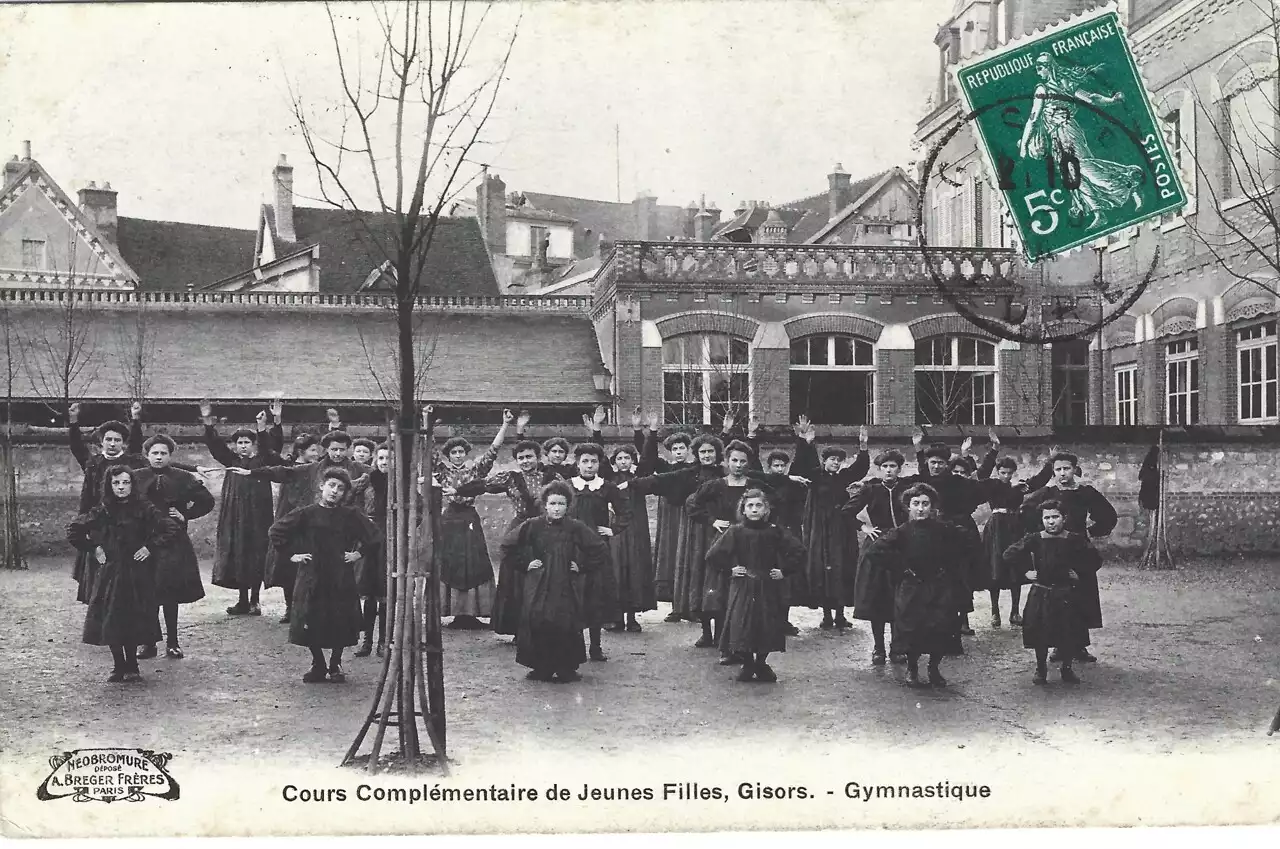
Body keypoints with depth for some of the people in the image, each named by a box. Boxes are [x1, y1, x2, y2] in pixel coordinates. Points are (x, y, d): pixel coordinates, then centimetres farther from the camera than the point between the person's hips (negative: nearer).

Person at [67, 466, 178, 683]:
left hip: (137, 573, -2)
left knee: (133, 621, -1)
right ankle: (119, 667, 12)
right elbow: (73, 530, 9)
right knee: (109, 621, 0)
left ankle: (131, 666, 13)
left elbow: (170, 528, -4)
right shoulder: (101, 512, 1)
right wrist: (93, 549, 3)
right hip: (109, 573, 2)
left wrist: (150, 547, -6)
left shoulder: (144, 509, -4)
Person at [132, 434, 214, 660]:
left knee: (170, 593, 2)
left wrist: (186, 515, -1)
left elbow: (207, 501, 7)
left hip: (174, 542, 0)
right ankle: (148, 643, 8)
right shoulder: (137, 478, 3)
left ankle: (172, 642, 10)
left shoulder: (182, 478, 2)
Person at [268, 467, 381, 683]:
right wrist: (291, 554, 0)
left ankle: (335, 665, 21)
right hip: (311, 577, 0)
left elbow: (374, 536, 9)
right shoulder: (307, 514, -2)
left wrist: (358, 553, 2)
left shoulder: (350, 516, 1)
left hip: (341, 578, 0)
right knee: (311, 623, 0)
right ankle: (318, 665, 18)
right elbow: (276, 531, 3)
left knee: (340, 623, 2)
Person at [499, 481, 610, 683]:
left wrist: (583, 566, 1)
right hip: (538, 587, 1)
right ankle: (542, 668, 8)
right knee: (537, 624, -6)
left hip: (567, 586, -1)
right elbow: (508, 545, 10)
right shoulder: (532, 526, 0)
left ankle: (566, 669, 7)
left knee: (567, 627, -6)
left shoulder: (575, 528, -2)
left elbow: (601, 550, 4)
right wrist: (524, 563, 5)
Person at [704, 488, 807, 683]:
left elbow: (798, 551, 3)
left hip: (769, 587, 1)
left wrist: (784, 571, -1)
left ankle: (761, 664, 20)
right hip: (742, 587, -1)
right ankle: (747, 664, 14)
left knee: (768, 627, -1)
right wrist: (728, 571, -3)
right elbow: (713, 555, -1)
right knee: (742, 625, -5)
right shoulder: (736, 531, -3)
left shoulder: (775, 532, 0)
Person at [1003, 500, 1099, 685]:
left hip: (1067, 595, 0)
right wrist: (1025, 572, -1)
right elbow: (1009, 555, 3)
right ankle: (1041, 669, 20)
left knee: (1069, 635, 4)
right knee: (1040, 635, 4)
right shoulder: (1034, 540, -5)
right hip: (1040, 594, 0)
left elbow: (1093, 560, 6)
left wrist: (1079, 573, -1)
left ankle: (1067, 669, 22)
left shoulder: (1075, 541, -5)